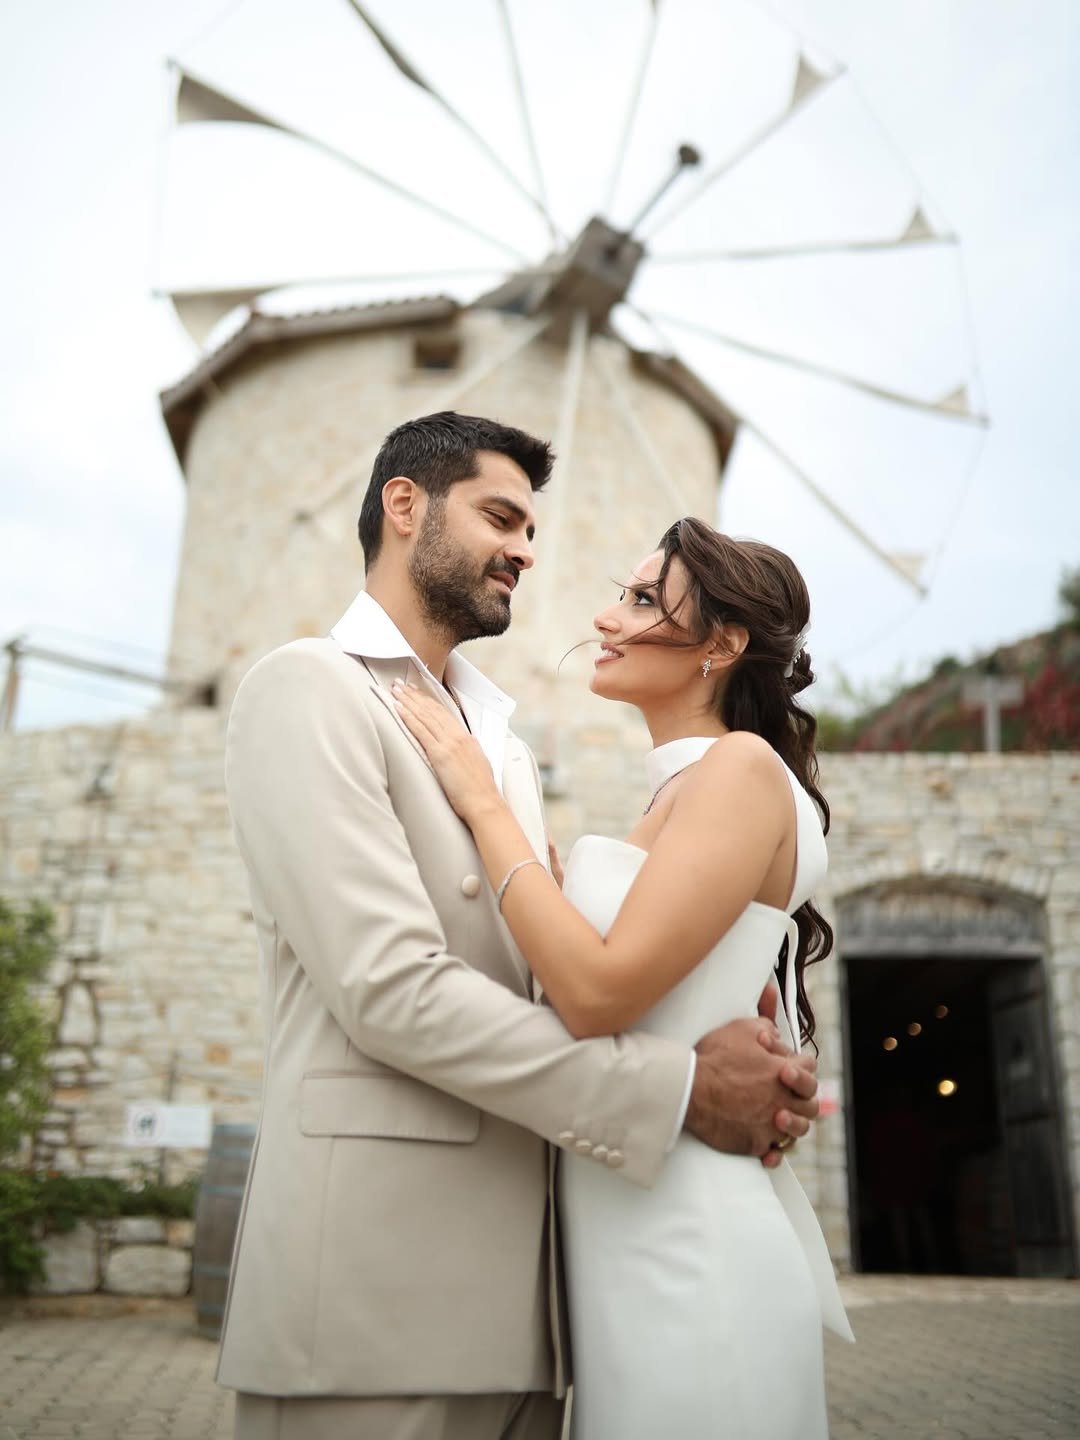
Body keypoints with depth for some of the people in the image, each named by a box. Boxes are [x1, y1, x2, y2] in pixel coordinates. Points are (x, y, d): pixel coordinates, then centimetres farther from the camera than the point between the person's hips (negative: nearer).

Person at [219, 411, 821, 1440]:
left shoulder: (505, 747, 19)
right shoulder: (306, 688, -7)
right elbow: (389, 988, -18)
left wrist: (742, 1073, -4)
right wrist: (676, 1088, -15)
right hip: (377, 1285, -7)